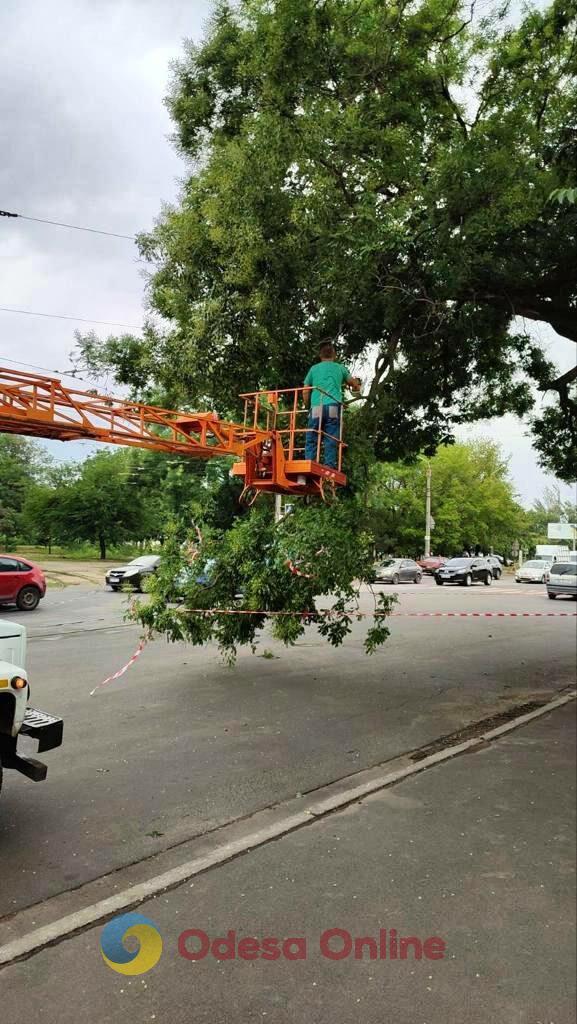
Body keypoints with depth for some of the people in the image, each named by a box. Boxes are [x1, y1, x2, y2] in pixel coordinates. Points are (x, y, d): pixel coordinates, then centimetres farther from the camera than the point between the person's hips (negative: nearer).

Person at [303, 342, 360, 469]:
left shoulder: (314, 368, 17)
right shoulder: (340, 368, 18)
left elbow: (306, 391, 14)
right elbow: (355, 384, 30)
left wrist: (308, 406, 27)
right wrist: (355, 387, 52)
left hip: (316, 407, 0)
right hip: (333, 407, 0)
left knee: (312, 440, 0)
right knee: (331, 440, -3)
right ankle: (329, 467, -11)